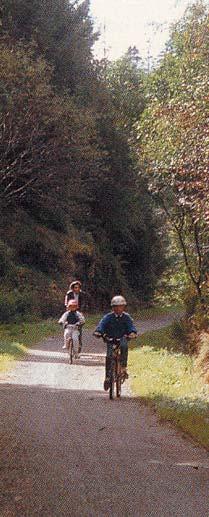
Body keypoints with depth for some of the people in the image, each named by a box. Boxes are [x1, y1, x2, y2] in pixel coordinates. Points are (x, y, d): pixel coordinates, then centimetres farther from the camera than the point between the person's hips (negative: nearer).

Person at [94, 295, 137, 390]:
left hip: (122, 338, 0)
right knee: (109, 356, -17)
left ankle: (124, 368, -27)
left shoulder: (126, 317, 0)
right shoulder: (108, 317, -2)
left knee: (124, 346, -34)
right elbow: (102, 324, -16)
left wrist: (133, 332, -36)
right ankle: (107, 377, -4)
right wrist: (98, 331, -37)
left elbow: (131, 326, -13)